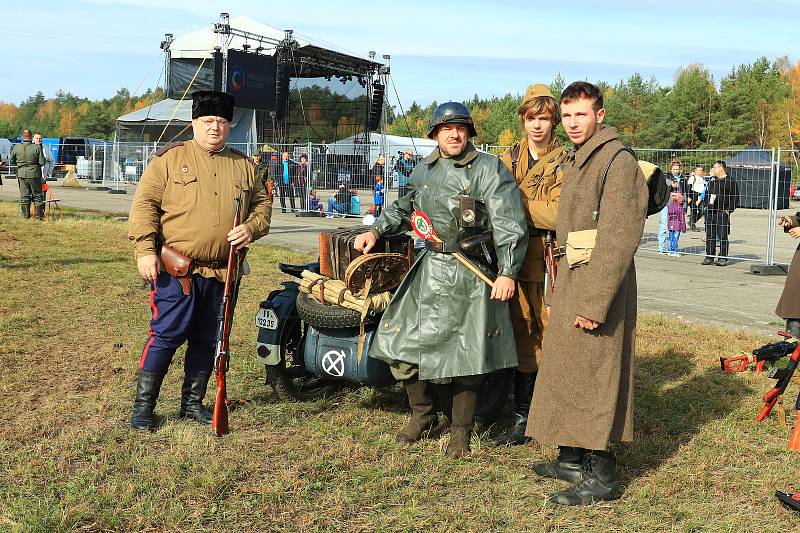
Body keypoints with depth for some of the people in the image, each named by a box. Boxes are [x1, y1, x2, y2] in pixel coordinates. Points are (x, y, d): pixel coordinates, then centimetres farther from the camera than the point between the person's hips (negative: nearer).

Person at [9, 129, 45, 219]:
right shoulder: (37, 147, -12)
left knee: (24, 196, 11)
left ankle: (25, 215, 15)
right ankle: (39, 215, 10)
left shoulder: (16, 147, -3)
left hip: (22, 174, 3)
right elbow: (42, 162, -11)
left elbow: (11, 161, 6)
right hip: (34, 174, -2)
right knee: (37, 195, 8)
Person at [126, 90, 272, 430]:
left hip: (221, 274, 5)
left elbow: (262, 203, 20)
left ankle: (192, 403, 26)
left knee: (206, 340, 12)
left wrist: (252, 227, -2)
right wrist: (144, 250, -12)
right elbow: (144, 204, -3)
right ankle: (143, 405, 10)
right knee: (166, 336, -4)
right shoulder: (170, 159, 0)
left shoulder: (243, 166, 13)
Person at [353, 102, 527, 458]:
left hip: (472, 275, -5)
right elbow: (403, 208, 29)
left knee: (466, 352, 1)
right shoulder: (424, 171, 12)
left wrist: (507, 272, -17)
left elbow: (509, 224, -11)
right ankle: (422, 414, 25)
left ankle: (461, 430, 18)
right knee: (401, 340, 3)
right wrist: (376, 231, 15)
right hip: (431, 268, 5)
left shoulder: (489, 169, -5)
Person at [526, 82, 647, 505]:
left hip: (597, 289, -9)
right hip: (569, 287, 9)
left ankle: (602, 475, 7)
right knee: (566, 372, 15)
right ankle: (572, 459, 28)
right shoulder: (574, 162, 15)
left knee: (593, 377, -4)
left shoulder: (618, 162, -14)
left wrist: (594, 302, -23)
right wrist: (560, 289, 17)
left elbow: (619, 240, -21)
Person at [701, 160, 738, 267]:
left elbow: (735, 198, -6)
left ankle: (723, 258, 0)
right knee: (710, 235, 7)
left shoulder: (730, 182, -3)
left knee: (722, 236, -4)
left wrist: (728, 210, -11)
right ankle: (709, 257, 14)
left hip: (722, 213, -6)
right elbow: (707, 194, 27)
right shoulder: (712, 182, 18)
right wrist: (706, 205, 13)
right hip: (710, 212, 6)